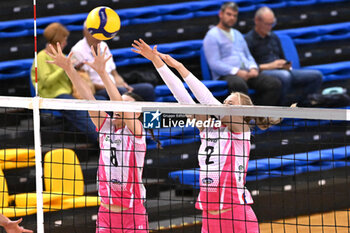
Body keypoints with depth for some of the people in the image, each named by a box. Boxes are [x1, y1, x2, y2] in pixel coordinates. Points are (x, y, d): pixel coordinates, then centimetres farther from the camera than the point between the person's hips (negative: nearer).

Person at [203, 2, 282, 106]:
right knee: (239, 84, -43)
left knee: (275, 84, -17)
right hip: (226, 75, -8)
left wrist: (253, 68, 4)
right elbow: (214, 64, -10)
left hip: (246, 73, 8)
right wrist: (237, 72, -17)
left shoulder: (237, 35, 26)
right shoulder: (212, 36, 1)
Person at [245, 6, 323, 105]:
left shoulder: (273, 37, 24)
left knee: (317, 75, -11)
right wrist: (269, 66, -14)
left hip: (282, 71, 8)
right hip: (263, 73, -8)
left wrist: (286, 65, 8)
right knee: (285, 76, -42)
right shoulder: (248, 40, -1)